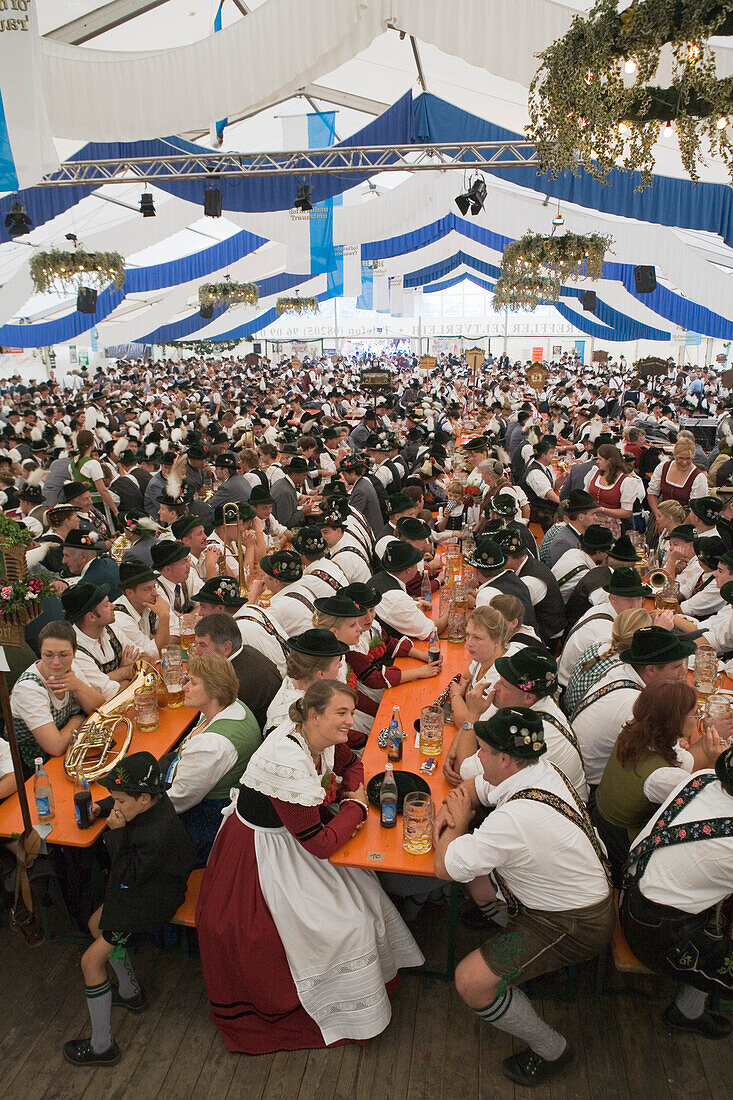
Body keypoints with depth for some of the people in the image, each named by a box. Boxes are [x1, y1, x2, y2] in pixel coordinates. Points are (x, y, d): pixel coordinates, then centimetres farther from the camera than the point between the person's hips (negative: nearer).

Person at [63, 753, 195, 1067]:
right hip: (139, 889, 10)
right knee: (97, 924, 26)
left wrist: (117, 832, -30)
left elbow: (128, 875, -27)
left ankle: (102, 1047, 11)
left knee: (91, 960, -5)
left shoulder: (160, 832, -37)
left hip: (150, 903, -10)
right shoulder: (154, 802, -9)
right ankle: (131, 992, 41)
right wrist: (100, 808, 4)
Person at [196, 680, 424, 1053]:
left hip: (291, 839, 8)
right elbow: (321, 843, -29)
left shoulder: (322, 738, -11)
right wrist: (355, 806, -14)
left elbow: (351, 764, 13)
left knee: (363, 892, 6)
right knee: (342, 923, -5)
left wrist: (352, 792, -7)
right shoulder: (287, 760, -36)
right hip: (259, 854, -8)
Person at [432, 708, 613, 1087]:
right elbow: (472, 789, 11)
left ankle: (550, 1050, 9)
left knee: (470, 981, -12)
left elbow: (444, 867, -24)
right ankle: (518, 946, 29)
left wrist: (457, 824, -7)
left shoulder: (514, 819, -36)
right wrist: (447, 812, -8)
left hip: (575, 927, -9)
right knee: (476, 871, 14)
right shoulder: (539, 769, -9)